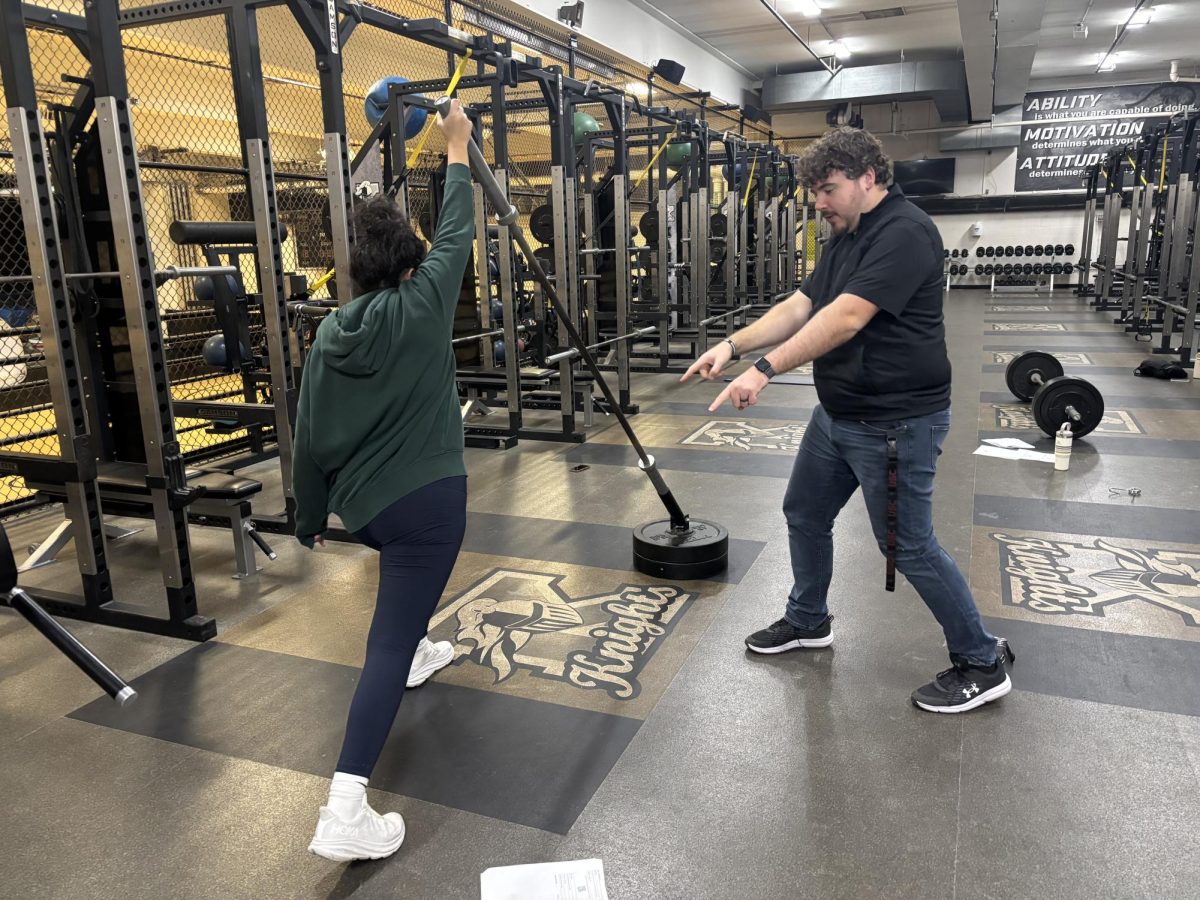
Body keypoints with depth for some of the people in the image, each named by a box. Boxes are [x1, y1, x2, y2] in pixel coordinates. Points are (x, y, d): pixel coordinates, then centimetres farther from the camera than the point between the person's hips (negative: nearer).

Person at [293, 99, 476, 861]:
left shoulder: (330, 335, 6)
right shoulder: (422, 306, -7)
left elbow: (310, 439, 9)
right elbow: (458, 232, 5)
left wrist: (311, 517, 21)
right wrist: (458, 147, 17)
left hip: (361, 503, 7)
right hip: (426, 496, -6)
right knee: (387, 642, -8)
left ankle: (418, 651, 59)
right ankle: (345, 812, -12)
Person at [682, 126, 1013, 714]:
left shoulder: (904, 233, -19)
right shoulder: (846, 240, 12)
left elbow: (846, 317, -30)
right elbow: (800, 306, 6)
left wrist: (765, 369, -33)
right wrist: (733, 346, -6)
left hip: (895, 422, -10)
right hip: (838, 414, 10)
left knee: (908, 546, 0)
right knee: (804, 514, 18)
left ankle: (982, 663, 19)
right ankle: (807, 621, 40)